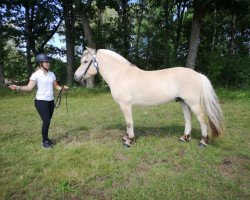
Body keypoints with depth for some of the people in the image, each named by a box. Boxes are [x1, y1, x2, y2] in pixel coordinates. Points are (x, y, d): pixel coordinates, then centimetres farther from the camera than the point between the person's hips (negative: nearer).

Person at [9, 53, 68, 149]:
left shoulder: (51, 74, 8)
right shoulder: (36, 75, -9)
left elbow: (56, 86, 14)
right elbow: (29, 87, -15)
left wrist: (62, 88, -5)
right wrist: (18, 87, -31)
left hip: (51, 101, 6)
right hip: (41, 101, -5)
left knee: (48, 121, 12)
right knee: (46, 121, -8)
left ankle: (46, 139, 30)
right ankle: (45, 141, 11)